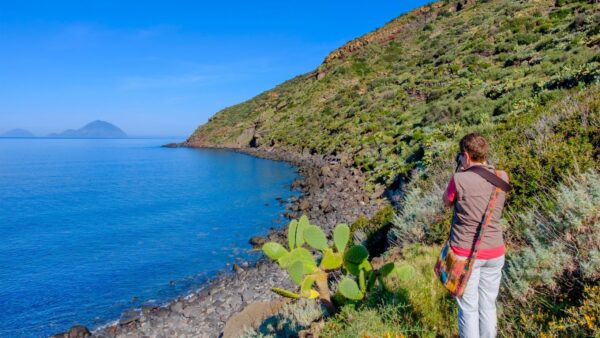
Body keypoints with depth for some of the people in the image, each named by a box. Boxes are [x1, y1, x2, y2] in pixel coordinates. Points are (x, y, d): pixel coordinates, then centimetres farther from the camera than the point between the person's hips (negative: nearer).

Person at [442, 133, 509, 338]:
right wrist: (483, 166, 14)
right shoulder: (502, 177, -2)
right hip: (494, 253, 5)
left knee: (468, 309, 7)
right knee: (488, 306, 17)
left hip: (466, 253, -4)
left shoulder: (460, 179, -16)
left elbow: (447, 202, 3)